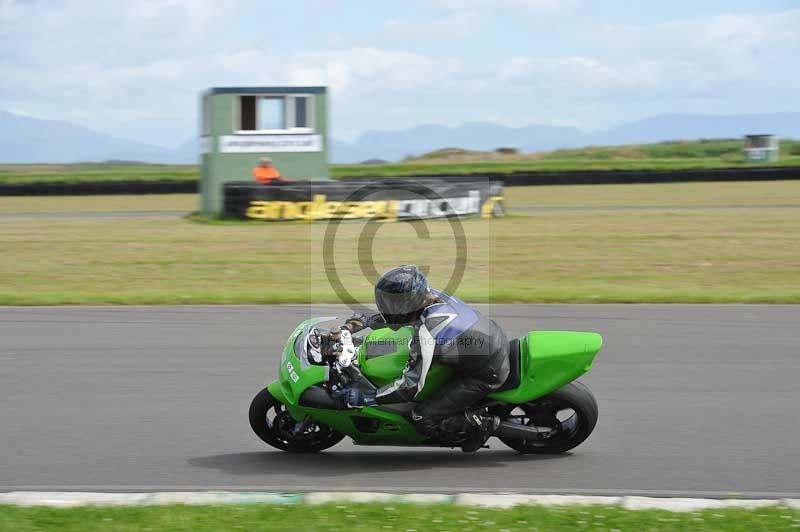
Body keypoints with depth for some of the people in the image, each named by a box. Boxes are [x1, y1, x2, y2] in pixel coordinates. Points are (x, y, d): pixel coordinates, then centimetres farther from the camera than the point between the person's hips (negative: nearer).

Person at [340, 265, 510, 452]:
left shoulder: (426, 331, -30)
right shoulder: (431, 295, -6)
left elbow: (411, 385, -28)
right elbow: (401, 315, 18)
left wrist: (366, 397, -23)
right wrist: (367, 321, 11)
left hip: (487, 374, -9)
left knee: (423, 419, -10)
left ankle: (484, 423, 1)